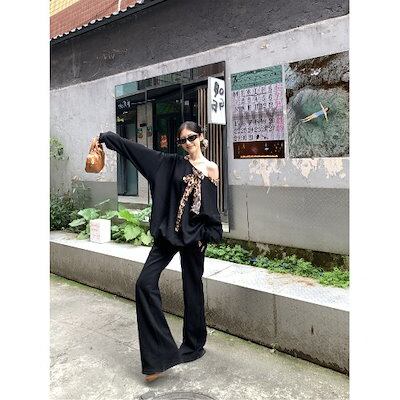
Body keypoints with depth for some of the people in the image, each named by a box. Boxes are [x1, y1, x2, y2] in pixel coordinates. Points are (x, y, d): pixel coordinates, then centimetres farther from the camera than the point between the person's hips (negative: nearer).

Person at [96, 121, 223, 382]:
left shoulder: (211, 168, 2)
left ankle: (194, 345, 29)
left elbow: (212, 207, 1)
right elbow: (140, 150, 3)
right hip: (169, 231, 3)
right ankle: (160, 352, -2)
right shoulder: (173, 163, 8)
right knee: (146, 283, -9)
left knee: (192, 288, 8)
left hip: (193, 234, -2)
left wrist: (207, 235, -6)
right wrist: (107, 137, 1)